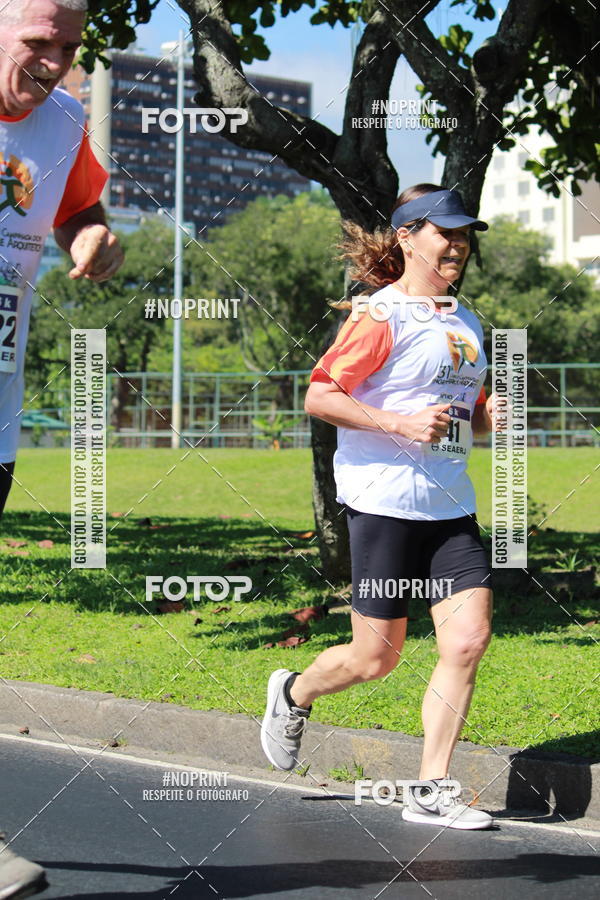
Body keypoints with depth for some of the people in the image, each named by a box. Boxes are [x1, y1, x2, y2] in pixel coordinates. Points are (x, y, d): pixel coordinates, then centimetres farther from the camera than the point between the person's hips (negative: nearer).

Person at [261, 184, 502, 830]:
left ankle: (430, 792, 3)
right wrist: (401, 423, -21)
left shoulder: (466, 323, 16)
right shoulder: (381, 316, -8)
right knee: (376, 658, 1)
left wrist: (488, 418, 4)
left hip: (451, 506, 7)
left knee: (468, 640, -7)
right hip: (384, 502, -6)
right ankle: (293, 694, 33)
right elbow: (319, 397, -13)